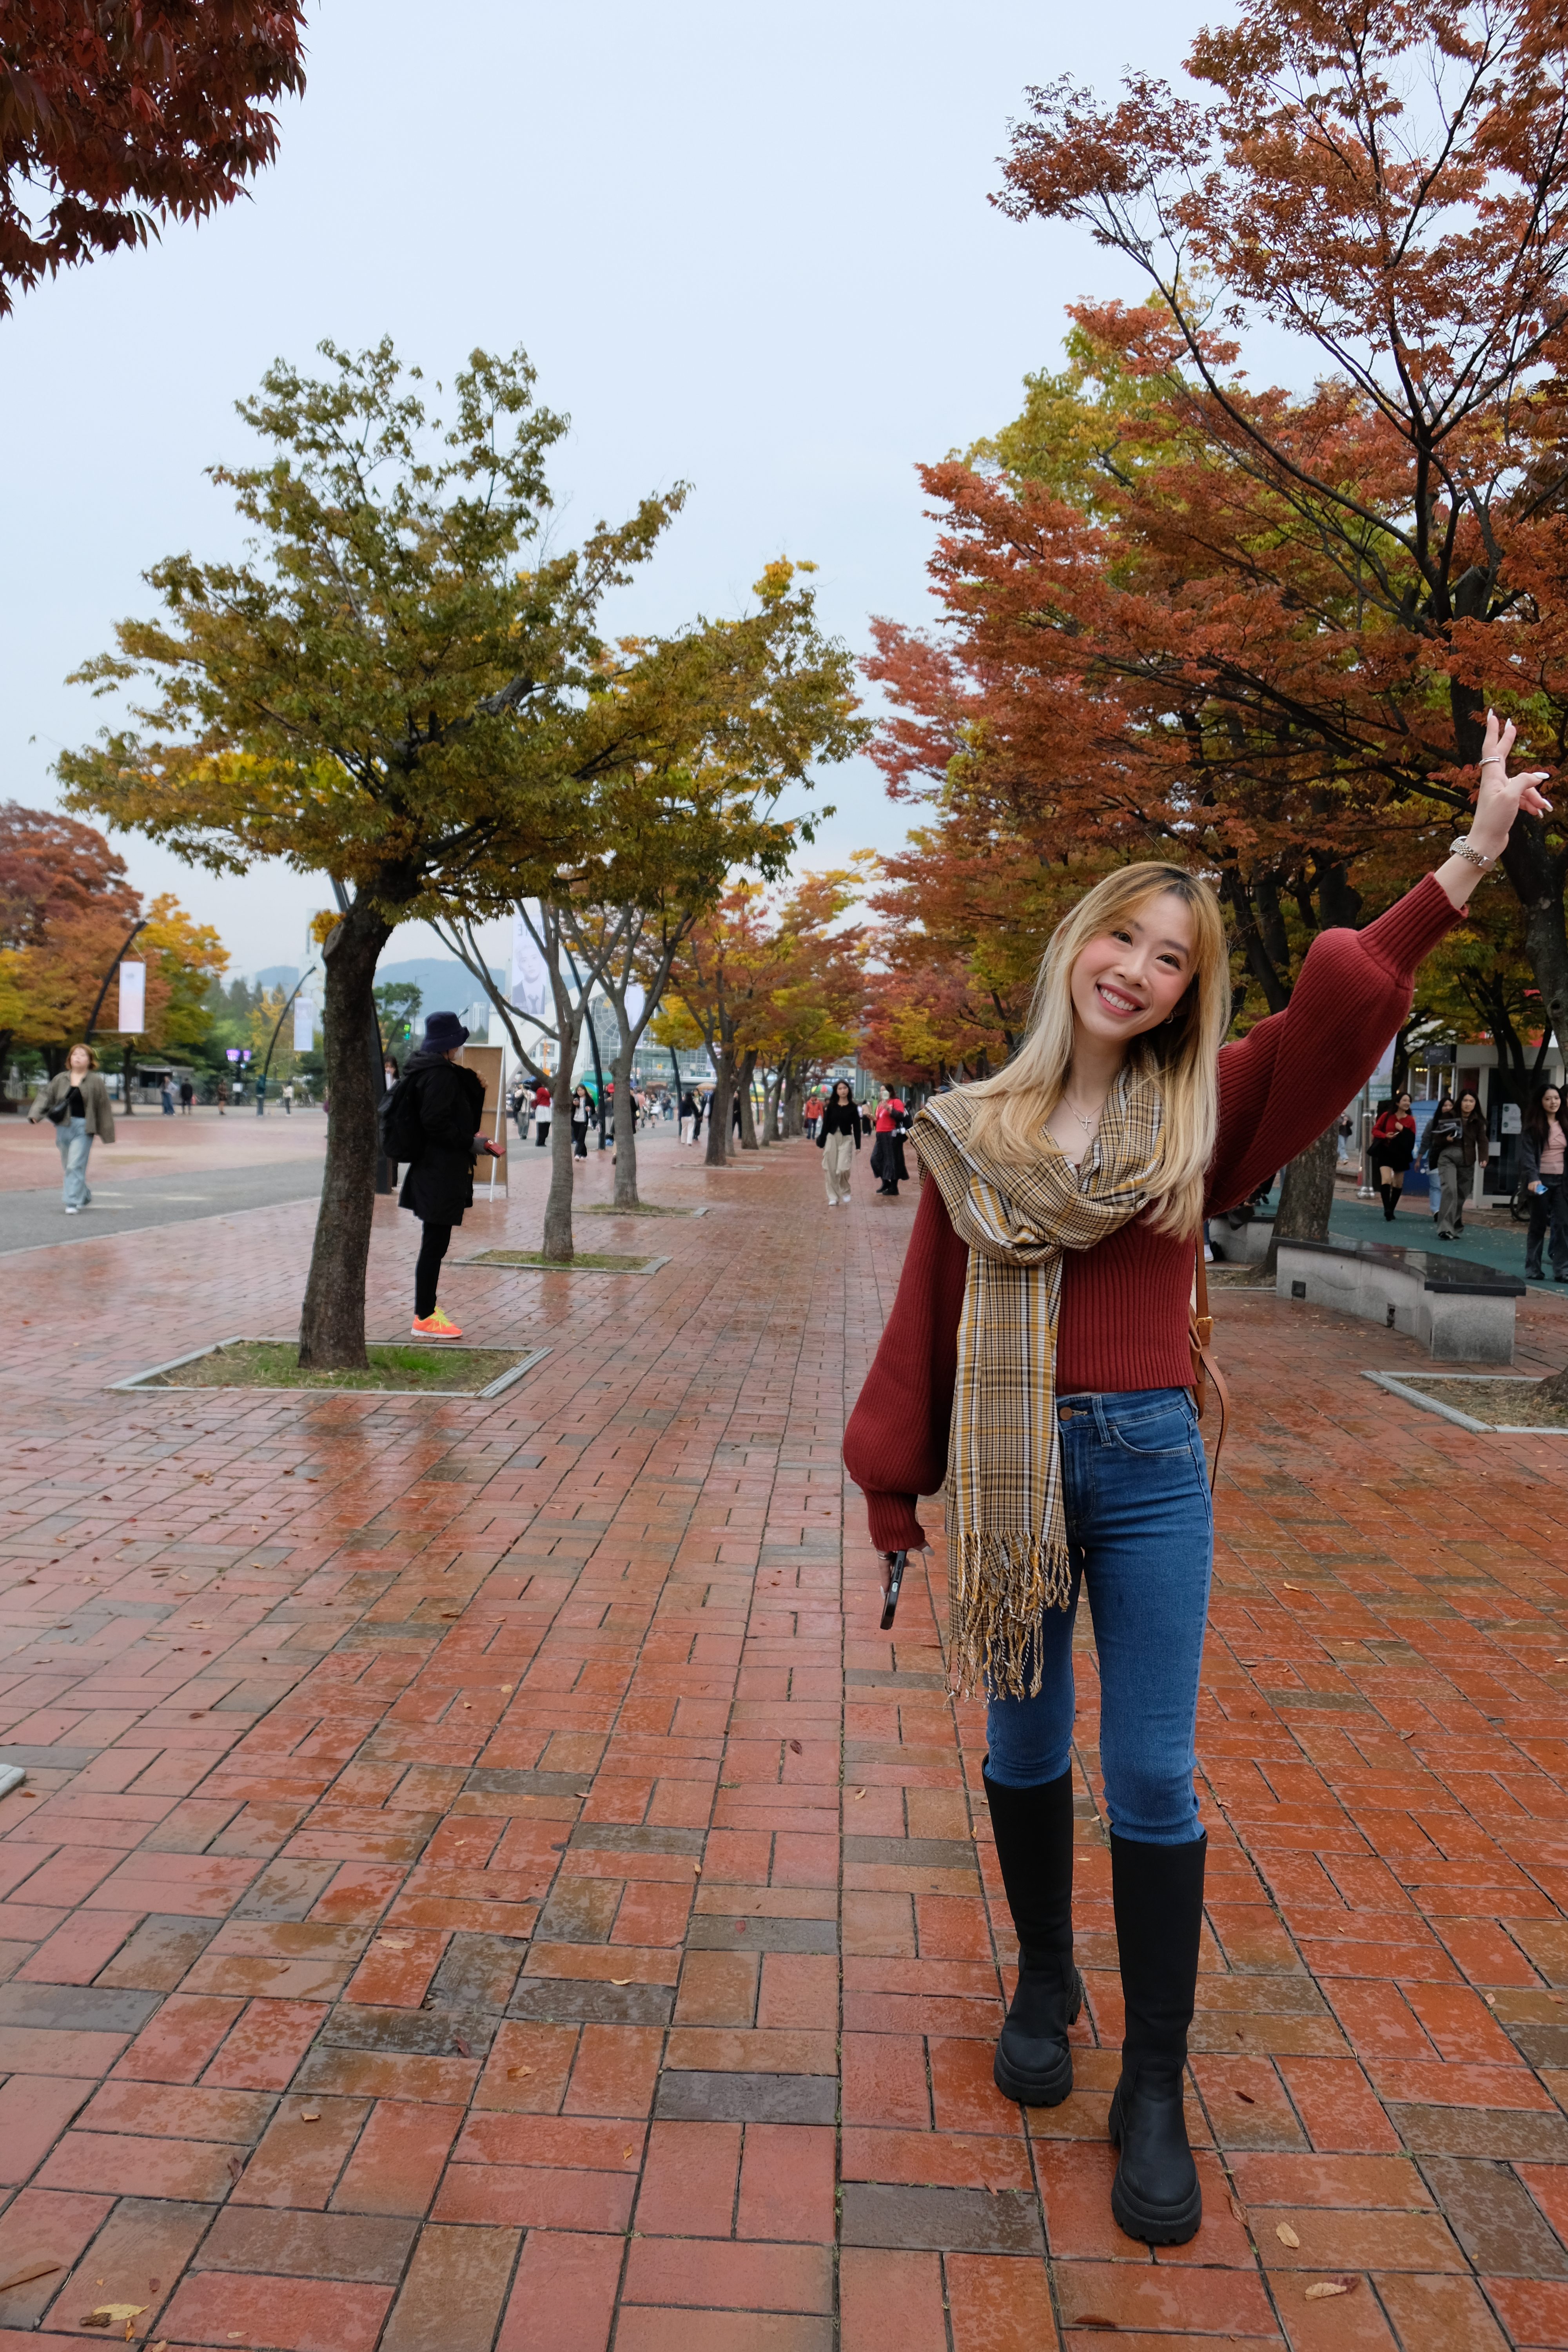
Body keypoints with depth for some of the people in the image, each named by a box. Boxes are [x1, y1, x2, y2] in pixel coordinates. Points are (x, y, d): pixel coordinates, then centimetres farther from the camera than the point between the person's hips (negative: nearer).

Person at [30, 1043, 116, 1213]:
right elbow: (46, 1097, 10)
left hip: (84, 1128, -5)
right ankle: (84, 1197, 30)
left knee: (75, 1165, -13)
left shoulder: (96, 1081, -1)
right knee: (67, 1166, 12)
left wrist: (105, 1133, 0)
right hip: (64, 1127, 5)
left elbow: (104, 1106, 1)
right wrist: (35, 1115, -7)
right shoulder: (60, 1079, 8)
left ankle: (73, 1203, -11)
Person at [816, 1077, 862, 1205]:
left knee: (842, 1169, -15)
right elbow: (826, 1124, 4)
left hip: (846, 1139, -2)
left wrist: (858, 1146, -5)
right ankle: (833, 1198, 8)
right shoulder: (831, 1106, 3)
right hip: (831, 1138, 2)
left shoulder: (853, 1107, 0)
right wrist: (821, 1143, 1)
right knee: (831, 1170, 0)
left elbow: (857, 1127, 1)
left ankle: (846, 1193, 10)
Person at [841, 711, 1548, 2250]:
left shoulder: (1197, 1111, 1)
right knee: (1024, 1749, 15)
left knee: (1153, 1778, 3)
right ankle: (1044, 1985, 40)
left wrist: (1475, 852, -19)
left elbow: (1347, 999, -12)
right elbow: (925, 1311, 3)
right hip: (1008, 1467, 1)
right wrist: (892, 1486, 3)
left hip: (1147, 1464, -1)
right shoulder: (975, 1130, 2)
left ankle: (1155, 2093, 19)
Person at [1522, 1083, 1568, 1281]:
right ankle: (1533, 1269, 12)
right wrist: (1533, 1178, -25)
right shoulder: (1533, 1126, -3)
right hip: (1542, 1179, -3)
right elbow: (1527, 1154, -11)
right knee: (1538, 1225, 4)